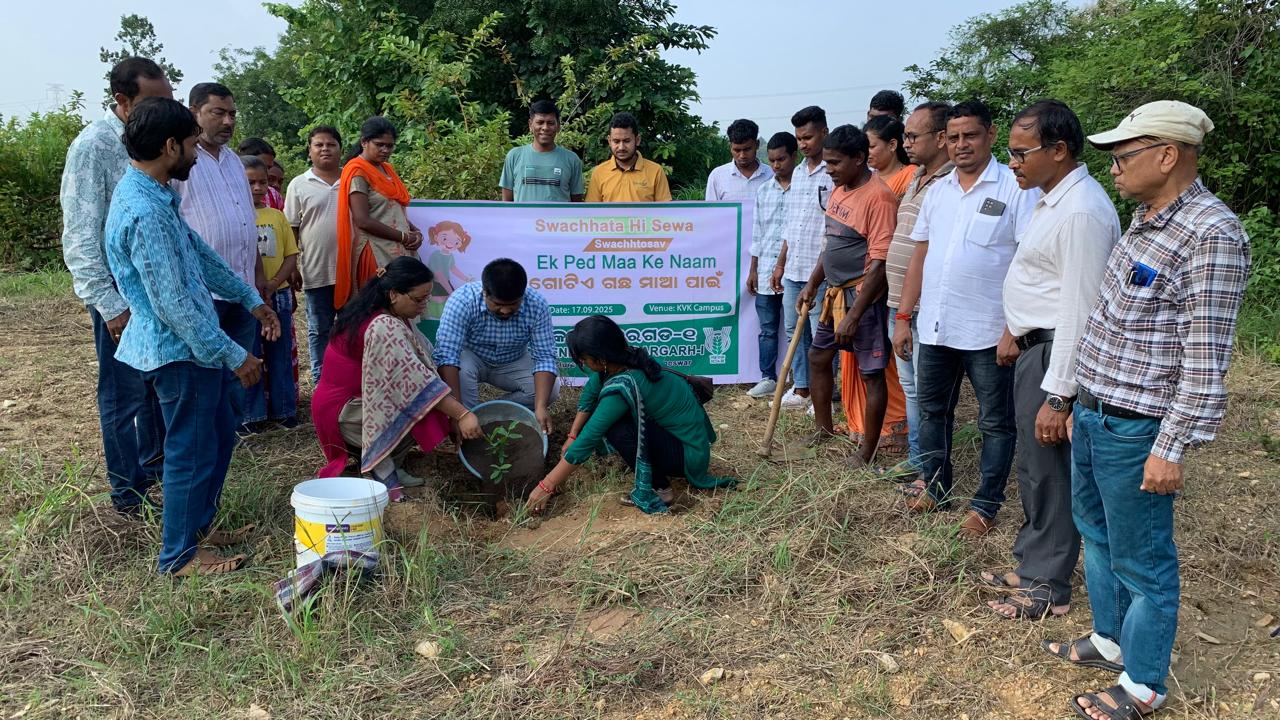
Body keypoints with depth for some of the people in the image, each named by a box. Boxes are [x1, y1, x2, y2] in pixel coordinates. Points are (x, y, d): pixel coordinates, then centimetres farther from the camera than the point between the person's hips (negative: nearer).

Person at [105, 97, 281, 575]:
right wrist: (234, 356, -19)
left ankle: (198, 526, 35)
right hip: (178, 351, -10)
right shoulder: (143, 213, -25)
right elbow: (173, 304, -25)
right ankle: (180, 555, 19)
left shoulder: (157, 196, 7)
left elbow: (201, 254, 18)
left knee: (221, 436, 20)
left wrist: (250, 299, 19)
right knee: (193, 451, 3)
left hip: (194, 344, 10)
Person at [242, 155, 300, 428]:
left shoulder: (276, 216, 7)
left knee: (281, 353, 10)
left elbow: (291, 255, 5)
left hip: (278, 294, 3)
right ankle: (251, 413, 14)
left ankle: (283, 409, 20)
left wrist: (273, 284, -9)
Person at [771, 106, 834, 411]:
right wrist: (781, 263, 18)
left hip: (820, 272, -8)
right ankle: (801, 389, 26)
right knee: (794, 332, 14)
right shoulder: (797, 174, 15)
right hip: (793, 270, 8)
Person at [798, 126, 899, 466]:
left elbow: (880, 263, -23)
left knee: (871, 373, 1)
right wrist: (812, 285, 18)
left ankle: (867, 451, 12)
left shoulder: (878, 197, -20)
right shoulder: (839, 189, 8)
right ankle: (824, 429, 35)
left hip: (864, 296, -10)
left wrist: (853, 316, -23)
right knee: (818, 358, 18)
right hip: (834, 293, 10)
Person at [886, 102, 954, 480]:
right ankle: (916, 459, 32)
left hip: (923, 309, -9)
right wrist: (899, 311, 16)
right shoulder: (916, 179, 13)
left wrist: (905, 315, -20)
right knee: (910, 386, 19)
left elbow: (925, 256, -21)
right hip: (900, 306, 10)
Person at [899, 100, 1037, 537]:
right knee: (932, 411, 17)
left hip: (988, 332, -6)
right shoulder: (937, 190, 10)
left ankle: (986, 505, 21)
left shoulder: (1015, 189, -8)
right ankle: (936, 487, 34)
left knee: (996, 422, 7)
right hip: (935, 328, 6)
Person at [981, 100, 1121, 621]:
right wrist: (1014, 329, 20)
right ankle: (1032, 567, 34)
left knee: (1047, 471, 3)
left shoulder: (1082, 212, -22)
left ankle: (1049, 587, 19)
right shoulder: (1053, 198, 10)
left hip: (1055, 353, -10)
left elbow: (1078, 312, -25)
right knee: (1033, 469, 19)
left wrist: (1058, 397, -24)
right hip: (1032, 345, 10)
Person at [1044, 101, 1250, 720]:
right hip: (1094, 414, 9)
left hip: (1136, 430, -9)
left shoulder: (1210, 235, -20)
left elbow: (1205, 360, -21)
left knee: (1141, 561, 5)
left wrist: (1172, 448, -20)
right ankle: (1109, 642, 41)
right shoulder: (1145, 220, 9)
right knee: (1097, 533, 22)